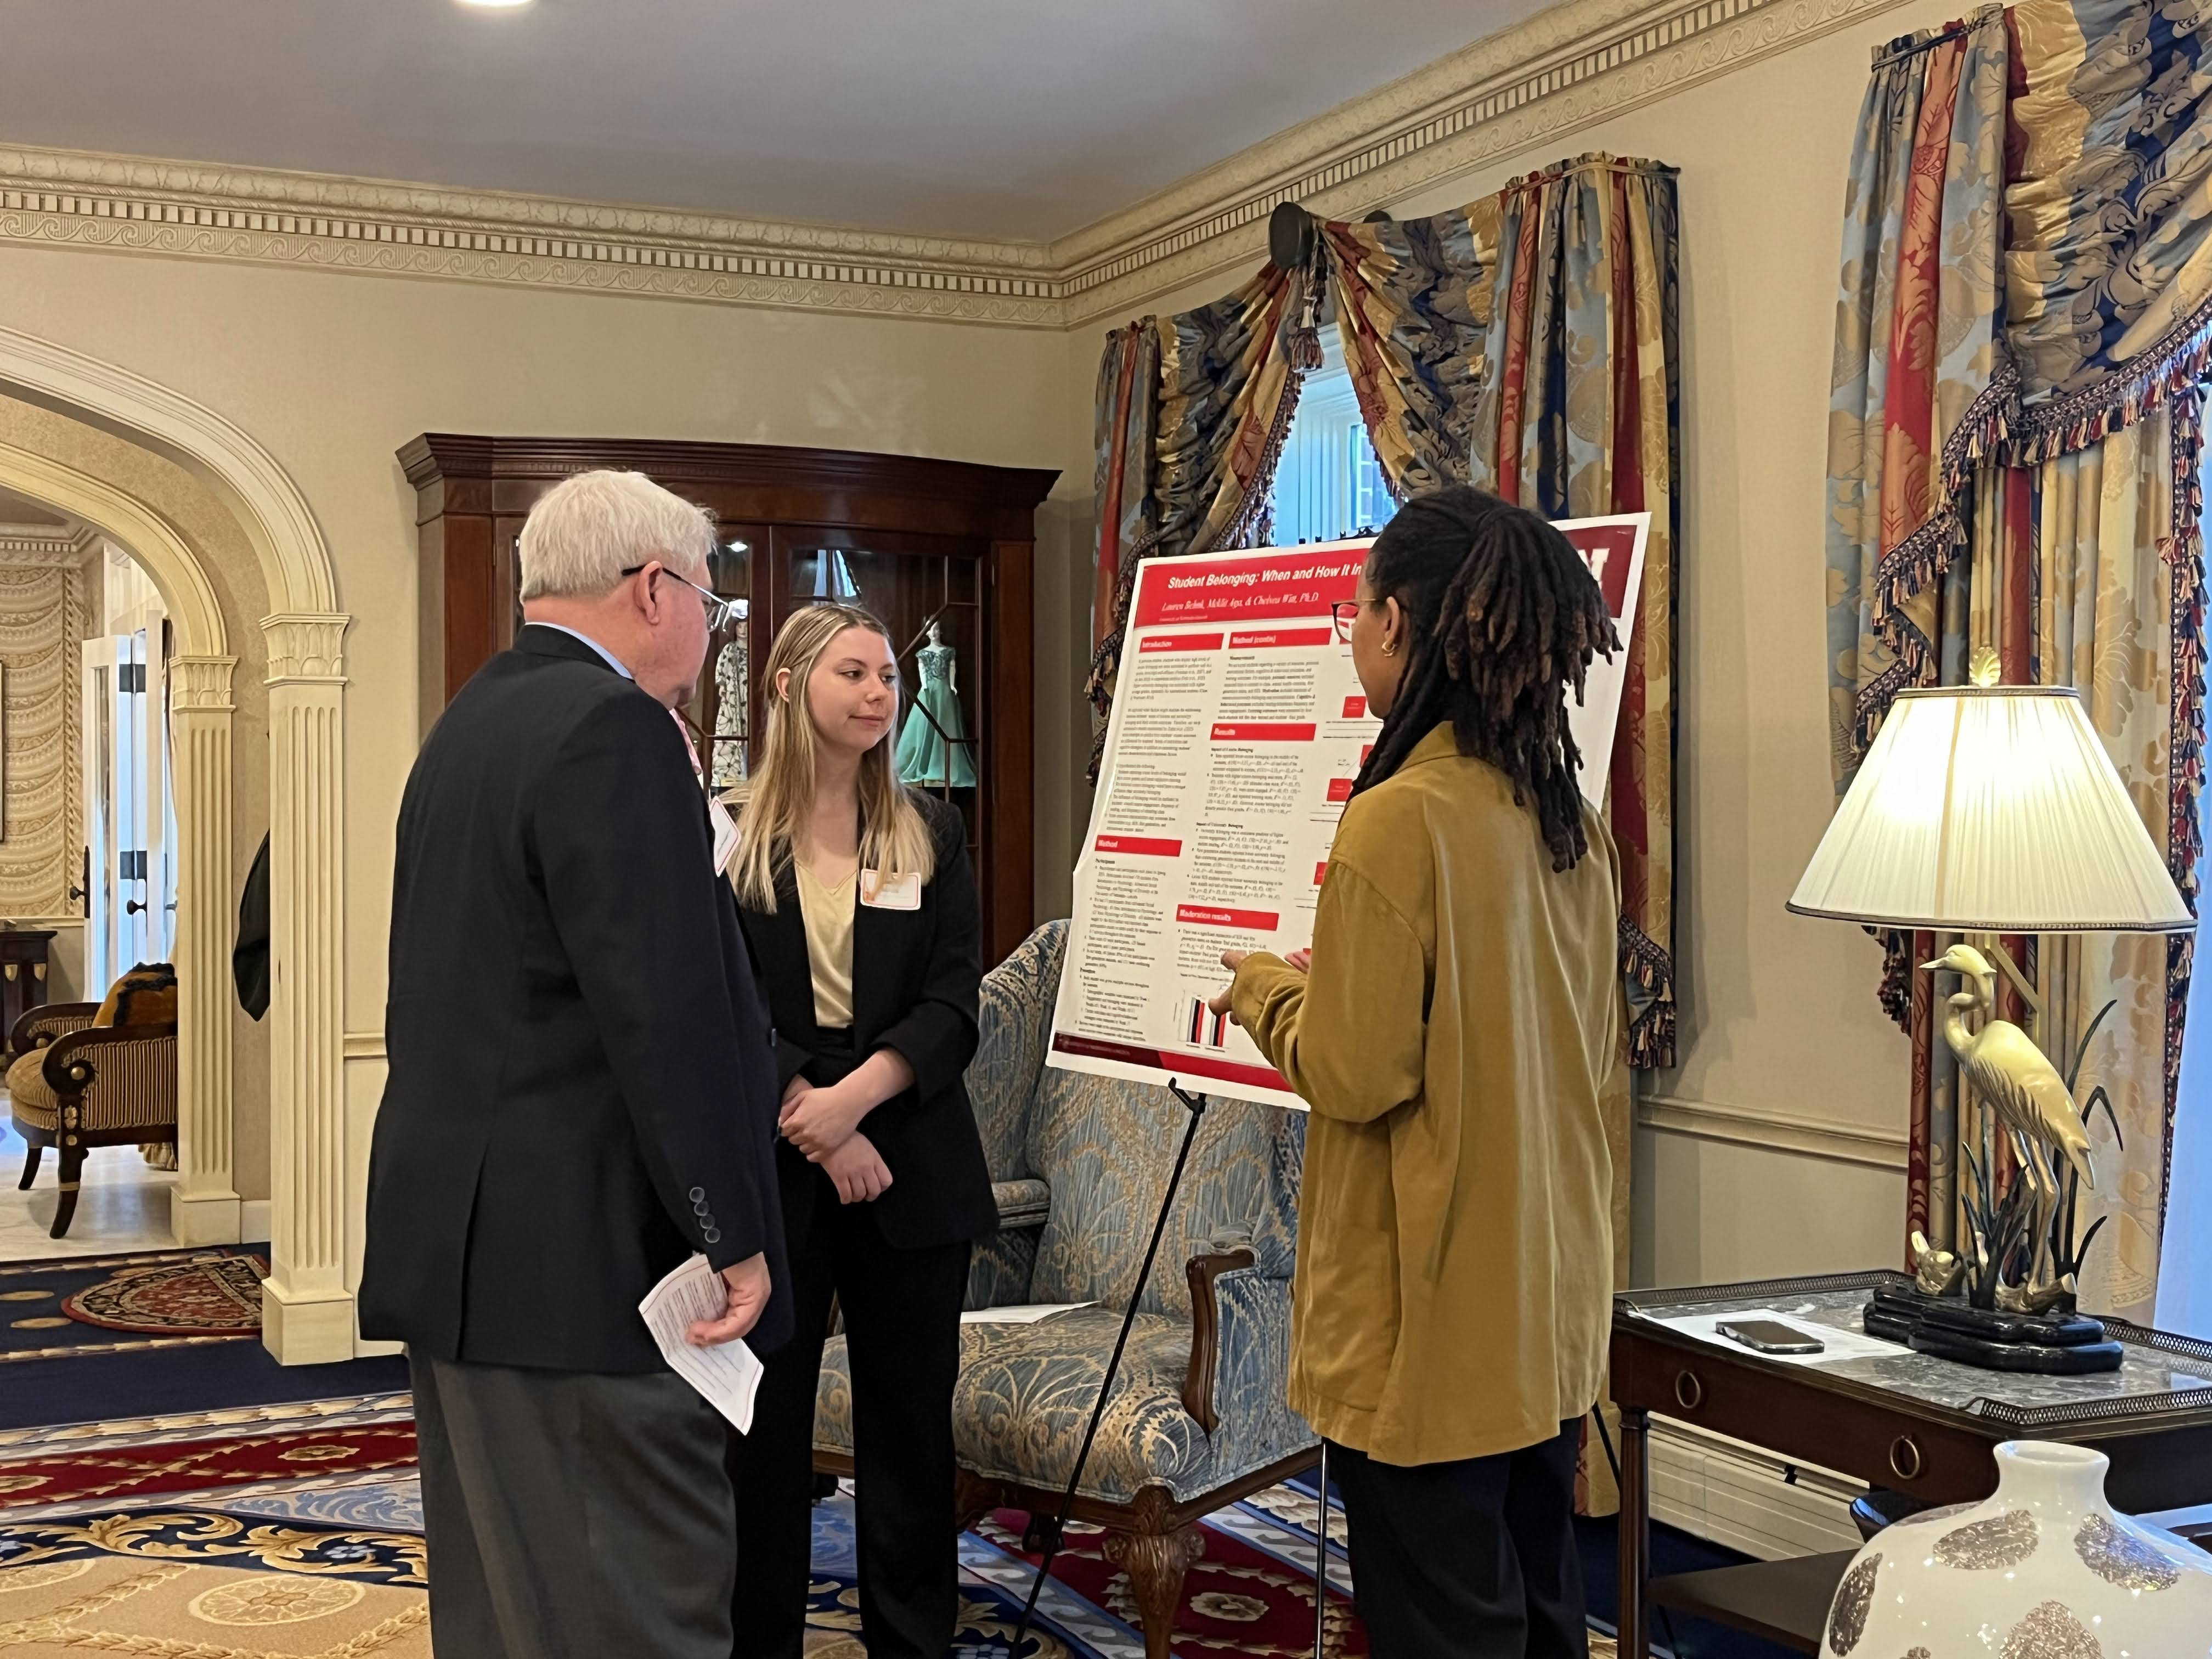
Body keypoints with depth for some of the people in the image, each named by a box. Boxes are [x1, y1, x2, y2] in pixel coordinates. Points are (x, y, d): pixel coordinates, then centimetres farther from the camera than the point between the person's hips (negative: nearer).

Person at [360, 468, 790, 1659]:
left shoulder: (470, 721, 15)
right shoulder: (613, 726, -15)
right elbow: (665, 1011, -21)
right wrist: (731, 1238, -15)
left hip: (456, 1239, 10)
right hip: (583, 1252, -10)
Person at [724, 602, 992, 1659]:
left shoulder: (932, 833, 7)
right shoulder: (728, 837, 1)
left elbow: (954, 1004, -1)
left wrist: (855, 1095, -17)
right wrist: (812, 1123, -15)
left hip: (910, 1163, 2)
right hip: (769, 1164, -1)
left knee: (911, 1421, 6)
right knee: (764, 1421, 5)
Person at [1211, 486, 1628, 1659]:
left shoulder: (1399, 821, -19)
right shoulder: (1570, 822, 4)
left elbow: (1354, 1074, -18)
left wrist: (1265, 988, 1)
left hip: (1428, 1319, -8)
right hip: (1549, 1305, 8)